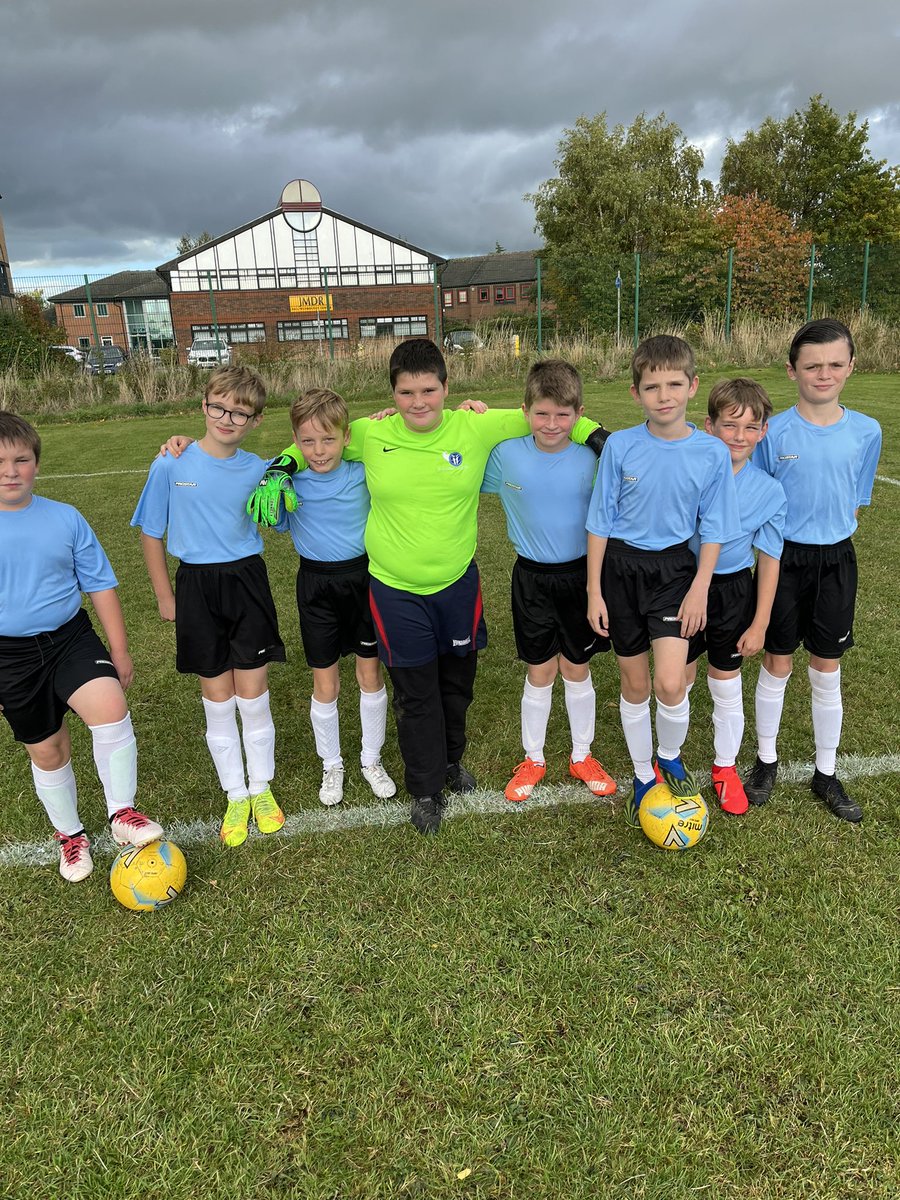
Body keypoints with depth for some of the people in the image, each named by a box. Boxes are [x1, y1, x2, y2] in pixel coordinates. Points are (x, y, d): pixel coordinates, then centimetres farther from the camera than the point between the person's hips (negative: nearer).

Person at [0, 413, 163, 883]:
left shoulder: (65, 518, -4)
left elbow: (100, 585, 4)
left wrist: (119, 650, 6)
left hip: (70, 637, 0)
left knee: (111, 709, -25)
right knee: (47, 750, 11)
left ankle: (122, 815, -6)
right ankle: (70, 834, 36)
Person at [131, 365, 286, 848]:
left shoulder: (256, 469, -2)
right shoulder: (171, 465, -7)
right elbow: (151, 532, 1)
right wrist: (164, 595, 3)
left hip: (247, 581, 1)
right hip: (197, 587, -1)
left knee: (253, 695, 7)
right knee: (217, 700, 9)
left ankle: (261, 787, 29)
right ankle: (236, 796, 27)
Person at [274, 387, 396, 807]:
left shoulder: (363, 471, -9)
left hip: (362, 576, 1)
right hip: (316, 584, 0)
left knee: (370, 675, 12)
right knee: (325, 685, 8)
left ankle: (371, 759, 33)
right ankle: (331, 765, 32)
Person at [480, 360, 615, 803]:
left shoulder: (590, 459, -10)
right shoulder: (505, 455, -11)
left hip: (580, 575, 0)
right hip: (532, 578, 0)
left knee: (576, 669, 13)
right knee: (539, 672, 10)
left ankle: (582, 756, 34)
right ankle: (533, 759, 31)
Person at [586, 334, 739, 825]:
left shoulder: (712, 453, -8)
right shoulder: (620, 446, -9)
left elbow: (712, 530, 0)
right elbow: (600, 522, -3)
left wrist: (699, 590, -5)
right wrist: (594, 591, -3)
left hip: (673, 569, 0)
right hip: (620, 567, 1)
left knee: (670, 683, -13)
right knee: (634, 683, 11)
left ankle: (671, 757, 20)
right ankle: (643, 776, 32)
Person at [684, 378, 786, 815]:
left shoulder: (769, 491, -10)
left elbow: (769, 559, -3)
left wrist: (759, 623, -3)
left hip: (733, 591, 0)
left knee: (727, 685, 13)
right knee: (679, 680, 13)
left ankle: (725, 767, 34)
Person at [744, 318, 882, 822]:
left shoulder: (866, 432, -3)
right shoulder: (774, 432, -9)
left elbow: (855, 500, 9)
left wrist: (833, 532, 4)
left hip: (835, 562, 2)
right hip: (783, 559, -2)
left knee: (828, 671, 11)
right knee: (777, 665, 8)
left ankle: (827, 774, 27)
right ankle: (766, 761, 28)